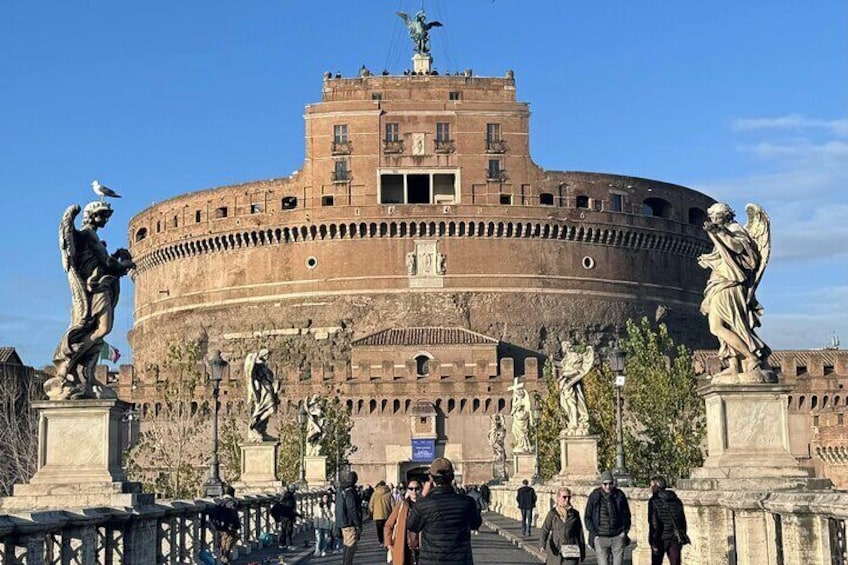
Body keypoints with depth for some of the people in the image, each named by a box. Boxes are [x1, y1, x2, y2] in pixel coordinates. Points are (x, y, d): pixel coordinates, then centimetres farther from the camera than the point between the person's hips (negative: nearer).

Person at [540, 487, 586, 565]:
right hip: (555, 552, 0)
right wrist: (543, 544, -23)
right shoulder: (552, 513, 2)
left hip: (571, 552, 0)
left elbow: (580, 533, 10)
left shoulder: (575, 514, 6)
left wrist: (582, 552, 12)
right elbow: (545, 529, -7)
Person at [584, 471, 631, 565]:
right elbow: (587, 517, 4)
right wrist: (594, 534, -5)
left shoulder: (620, 495, 3)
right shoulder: (594, 496, -1)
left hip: (618, 537, 1)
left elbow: (626, 515, 14)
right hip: (601, 538, -1)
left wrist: (625, 531, 2)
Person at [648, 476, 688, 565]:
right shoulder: (676, 500, 8)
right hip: (675, 540, 4)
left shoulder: (654, 501, -9)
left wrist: (654, 543, -11)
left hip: (661, 539, -4)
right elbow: (683, 520, 11)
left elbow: (654, 523, -14)